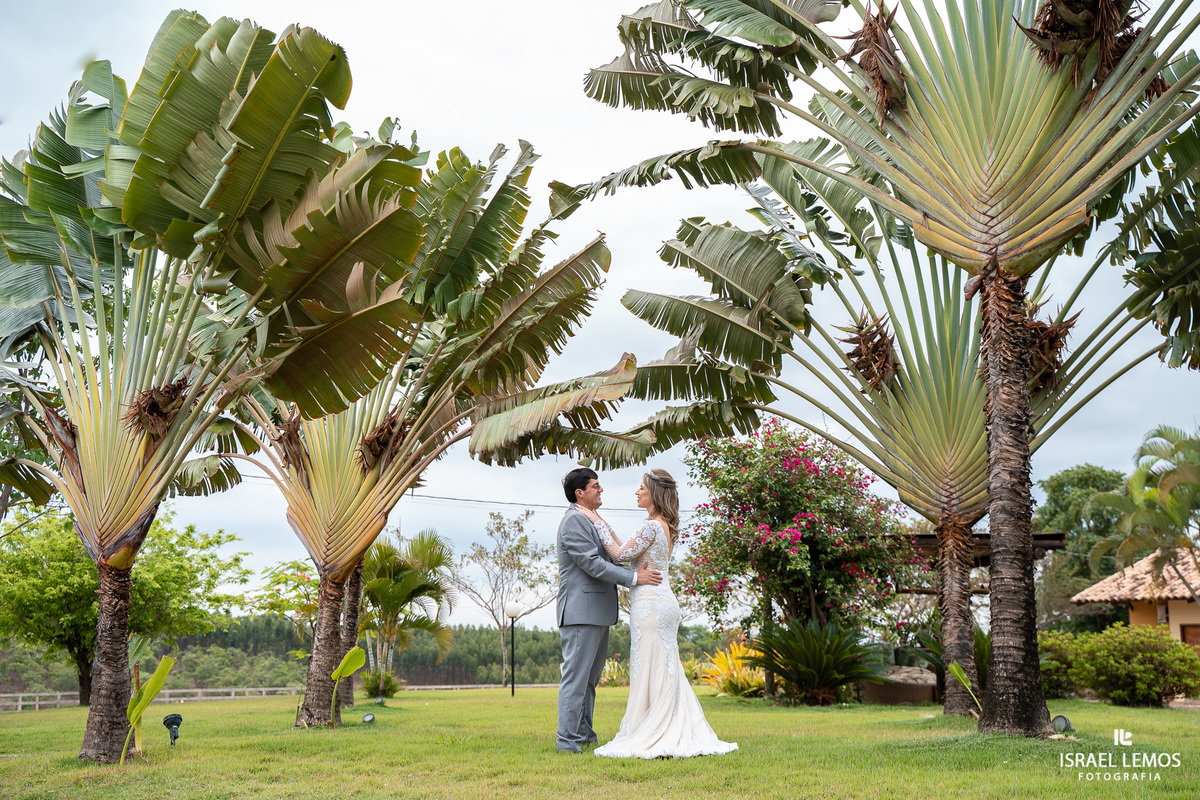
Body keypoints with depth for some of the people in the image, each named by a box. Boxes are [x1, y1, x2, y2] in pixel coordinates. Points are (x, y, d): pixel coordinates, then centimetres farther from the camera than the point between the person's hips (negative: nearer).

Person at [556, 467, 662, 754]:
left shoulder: (591, 520, 21)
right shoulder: (574, 520, -12)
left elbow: (607, 559, 23)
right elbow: (591, 563, -19)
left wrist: (636, 571, 10)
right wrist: (633, 577, -19)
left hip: (598, 612, 10)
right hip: (582, 610, -10)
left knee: (590, 677, 14)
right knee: (576, 676, -7)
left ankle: (584, 734, 21)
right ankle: (567, 739, -3)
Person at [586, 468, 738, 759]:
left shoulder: (652, 526, -15)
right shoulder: (665, 526, 14)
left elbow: (621, 554, -13)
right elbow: (628, 550, 18)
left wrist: (597, 522, -5)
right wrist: (603, 522, 19)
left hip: (650, 602, -10)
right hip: (663, 601, 10)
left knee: (650, 669, -4)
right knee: (666, 670, 11)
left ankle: (651, 738, 1)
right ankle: (675, 734, 14)